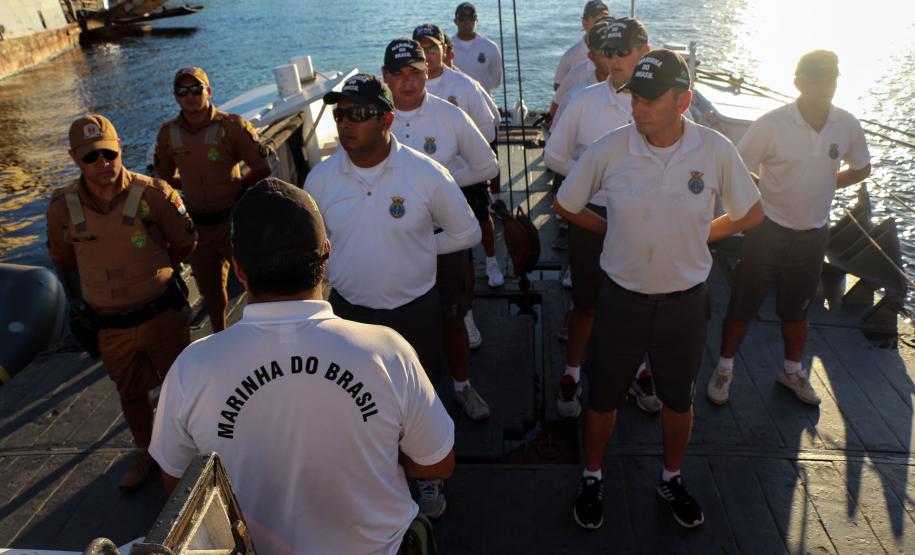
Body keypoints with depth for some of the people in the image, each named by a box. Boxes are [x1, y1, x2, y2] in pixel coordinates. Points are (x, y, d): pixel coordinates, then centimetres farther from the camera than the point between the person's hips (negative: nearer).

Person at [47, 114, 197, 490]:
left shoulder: (154, 194, -17)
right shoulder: (63, 206, -9)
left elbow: (184, 243, -1)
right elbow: (62, 258, 11)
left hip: (163, 315, -2)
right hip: (109, 328, 3)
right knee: (130, 393, 21)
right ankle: (144, 452, 43)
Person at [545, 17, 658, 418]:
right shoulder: (585, 101, -6)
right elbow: (553, 156, 2)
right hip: (592, 215, 0)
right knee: (585, 303, 11)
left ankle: (638, 372, 39)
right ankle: (571, 376, 31)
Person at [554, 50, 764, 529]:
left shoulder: (717, 151, -13)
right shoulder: (608, 149, -15)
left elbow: (751, 214, 3)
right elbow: (565, 205, 1)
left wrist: (698, 235, 0)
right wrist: (614, 230, 0)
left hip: (685, 300, 1)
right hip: (621, 297, -1)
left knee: (678, 399, 21)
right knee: (603, 398, 15)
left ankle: (671, 479, 47)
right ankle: (591, 479, 40)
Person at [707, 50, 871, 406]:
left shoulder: (846, 125, -5)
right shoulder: (772, 124, -17)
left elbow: (861, 168, 12)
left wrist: (824, 184, -1)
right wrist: (767, 197, -9)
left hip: (814, 234, 4)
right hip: (768, 230, -4)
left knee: (797, 309, 20)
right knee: (743, 305, 6)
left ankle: (792, 371, 39)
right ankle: (724, 369, 25)